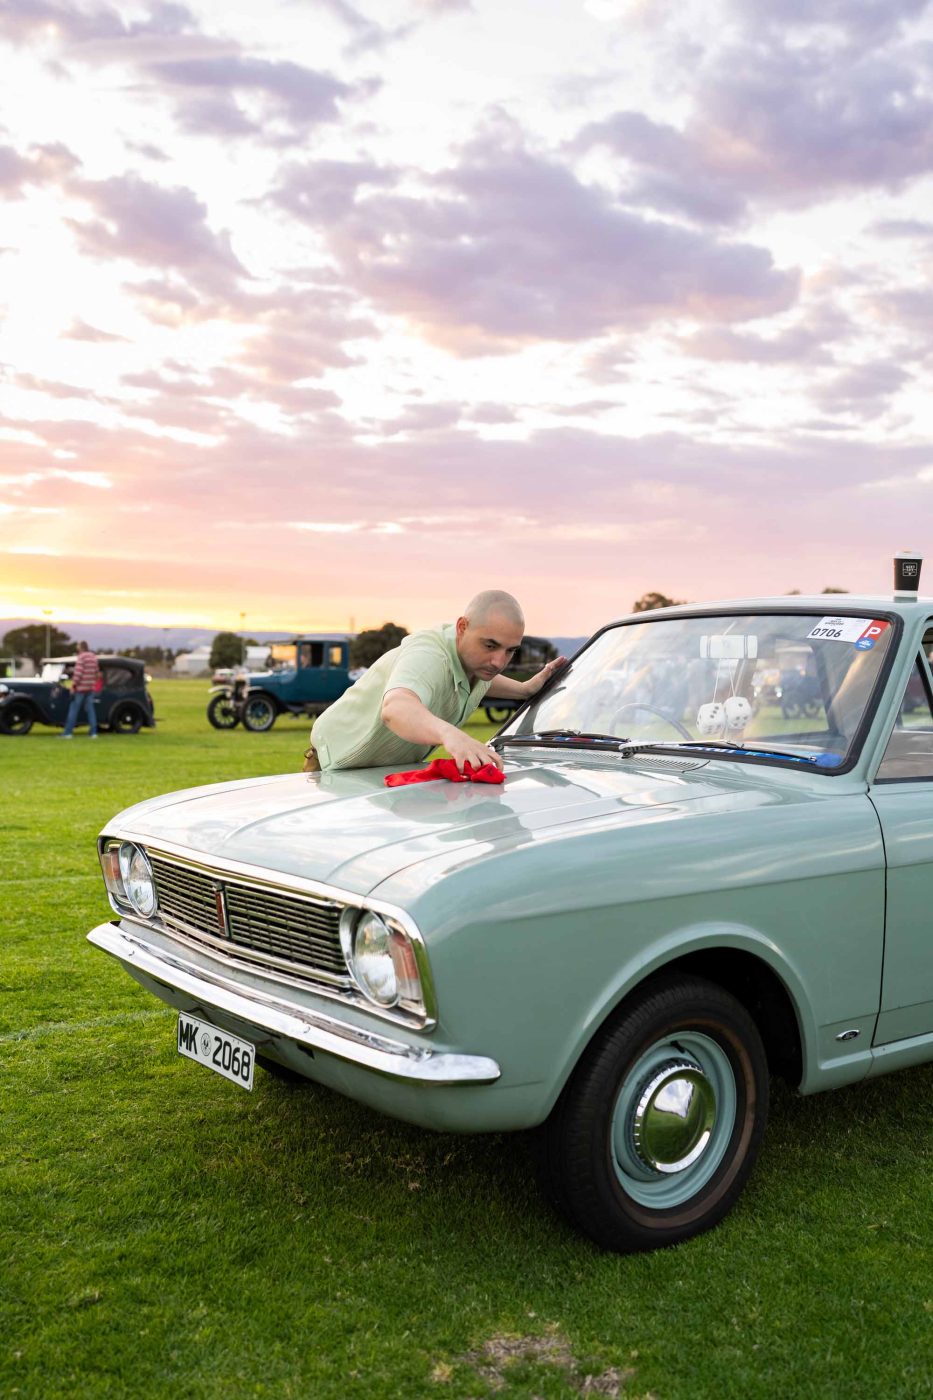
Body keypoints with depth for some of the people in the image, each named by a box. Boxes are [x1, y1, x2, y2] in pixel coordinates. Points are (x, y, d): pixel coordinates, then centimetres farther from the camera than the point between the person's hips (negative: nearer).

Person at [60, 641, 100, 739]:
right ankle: (93, 732, 3)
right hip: (90, 688, 7)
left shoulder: (81, 657, -11)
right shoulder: (93, 657, 12)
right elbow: (97, 672, 19)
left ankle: (68, 732, -2)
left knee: (74, 709, -2)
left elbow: (78, 672, -19)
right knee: (90, 709, 7)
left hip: (81, 688, -7)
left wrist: (73, 685, -16)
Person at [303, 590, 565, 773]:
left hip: (395, 771, 7)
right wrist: (450, 734, -77)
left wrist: (525, 688, 7)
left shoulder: (479, 659, -6)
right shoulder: (428, 654, -35)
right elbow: (395, 709, -59)